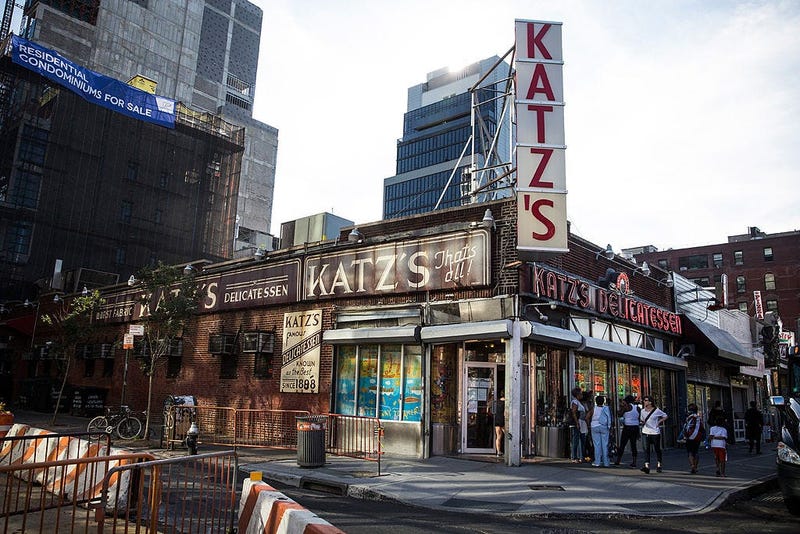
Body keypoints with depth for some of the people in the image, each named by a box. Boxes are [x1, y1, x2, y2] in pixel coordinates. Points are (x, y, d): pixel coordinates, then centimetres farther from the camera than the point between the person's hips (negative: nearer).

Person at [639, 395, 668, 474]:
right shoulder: (643, 411, 6)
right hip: (645, 433, 2)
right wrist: (642, 422, -1)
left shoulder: (656, 411, -6)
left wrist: (659, 422, -4)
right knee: (646, 449, -9)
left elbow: (665, 416, 7)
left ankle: (658, 465, 27)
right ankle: (646, 466, -16)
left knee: (657, 449, 11)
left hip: (655, 433, -2)